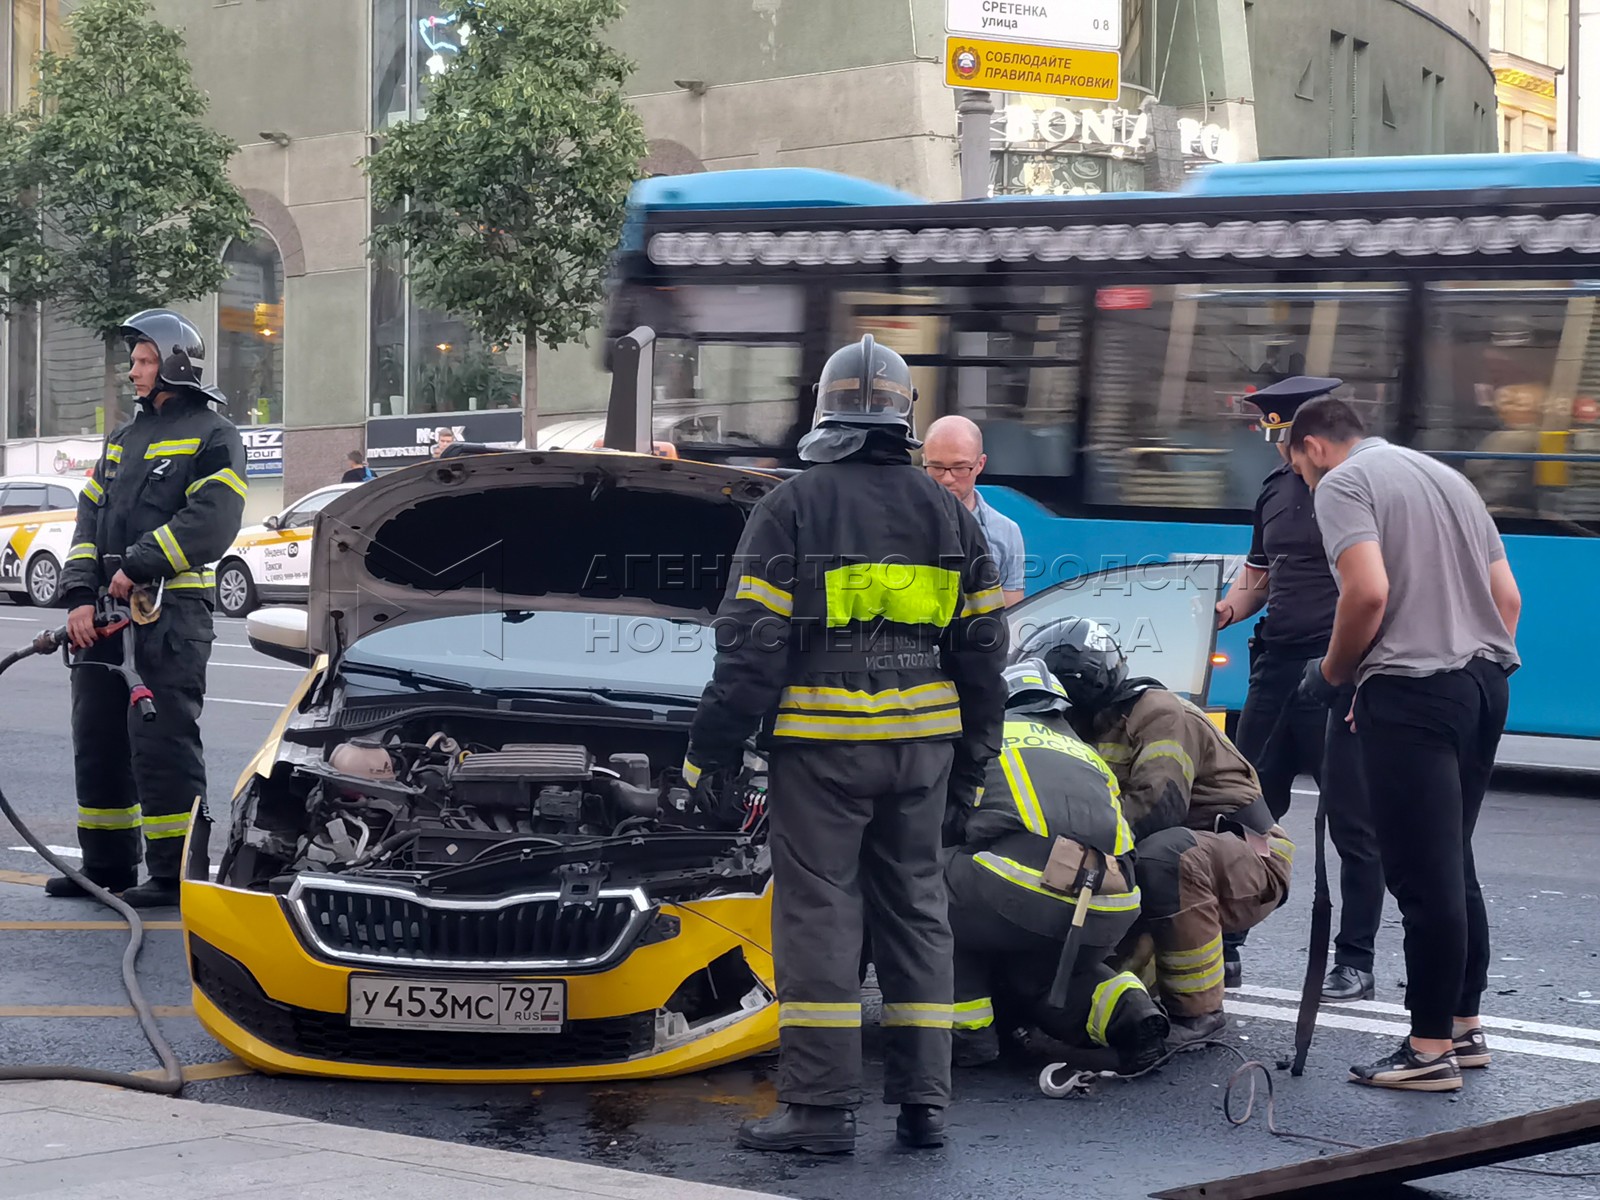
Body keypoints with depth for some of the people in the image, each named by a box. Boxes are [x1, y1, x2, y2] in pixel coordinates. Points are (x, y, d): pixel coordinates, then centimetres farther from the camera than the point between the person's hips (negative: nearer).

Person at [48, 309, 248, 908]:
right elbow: (90, 519, 15)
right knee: (98, 740, 11)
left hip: (171, 616, -8)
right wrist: (80, 596, 0)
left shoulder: (213, 437, -1)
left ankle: (174, 872, -5)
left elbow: (211, 521, -15)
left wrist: (139, 565, -19)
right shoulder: (123, 439, 22)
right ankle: (107, 863, 21)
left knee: (162, 743, -10)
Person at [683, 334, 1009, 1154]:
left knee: (818, 912, -2)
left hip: (821, 744, -4)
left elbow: (752, 642, -9)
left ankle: (821, 1106, -3)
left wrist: (711, 749, -3)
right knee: (916, 909, 11)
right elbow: (984, 646, 12)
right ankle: (923, 1102, 12)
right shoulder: (949, 515, 9)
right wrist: (975, 754, 20)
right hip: (920, 743, 5)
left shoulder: (792, 507, -6)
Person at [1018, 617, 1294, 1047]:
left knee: (1161, 855, -37)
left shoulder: (1160, 715, -17)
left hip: (1247, 855, -9)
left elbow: (1157, 804, -31)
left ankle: (1198, 1010, -26)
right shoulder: (1093, 729, 12)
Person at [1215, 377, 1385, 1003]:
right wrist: (1226, 610, 4)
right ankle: (1222, 948, 15)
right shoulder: (1276, 488, 15)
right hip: (1278, 665, 7)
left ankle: (1355, 963, 8)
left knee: (1352, 822, 0)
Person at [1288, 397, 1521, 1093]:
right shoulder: (1450, 480, 21)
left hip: (1411, 690, -8)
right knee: (1453, 867, 16)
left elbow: (1369, 592, -18)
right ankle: (1465, 1028, 21)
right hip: (1485, 683, 8)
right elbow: (1508, 599, 18)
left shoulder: (1342, 483, -3)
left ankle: (1431, 1049, -1)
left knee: (1422, 878, -5)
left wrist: (1332, 673, -4)